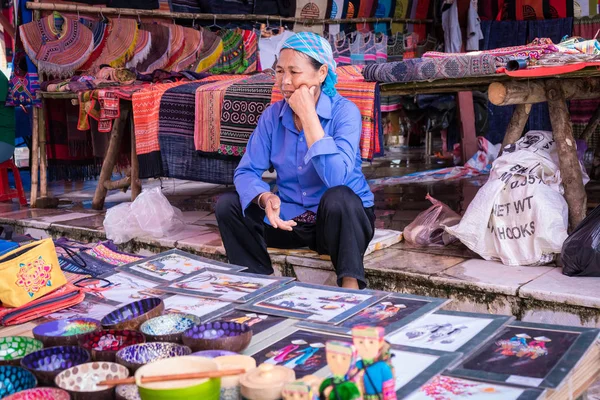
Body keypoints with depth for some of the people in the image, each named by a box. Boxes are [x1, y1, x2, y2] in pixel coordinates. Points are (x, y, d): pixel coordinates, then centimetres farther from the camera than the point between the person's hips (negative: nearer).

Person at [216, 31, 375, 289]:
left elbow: (337, 178, -31)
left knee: (338, 197, -37)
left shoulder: (344, 111, -16)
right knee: (228, 205, -14)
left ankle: (350, 288, -25)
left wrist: (308, 116, -29)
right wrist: (265, 198, -30)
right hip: (290, 218, 4)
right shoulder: (273, 115, -3)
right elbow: (246, 171, -6)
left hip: (340, 219, -4)